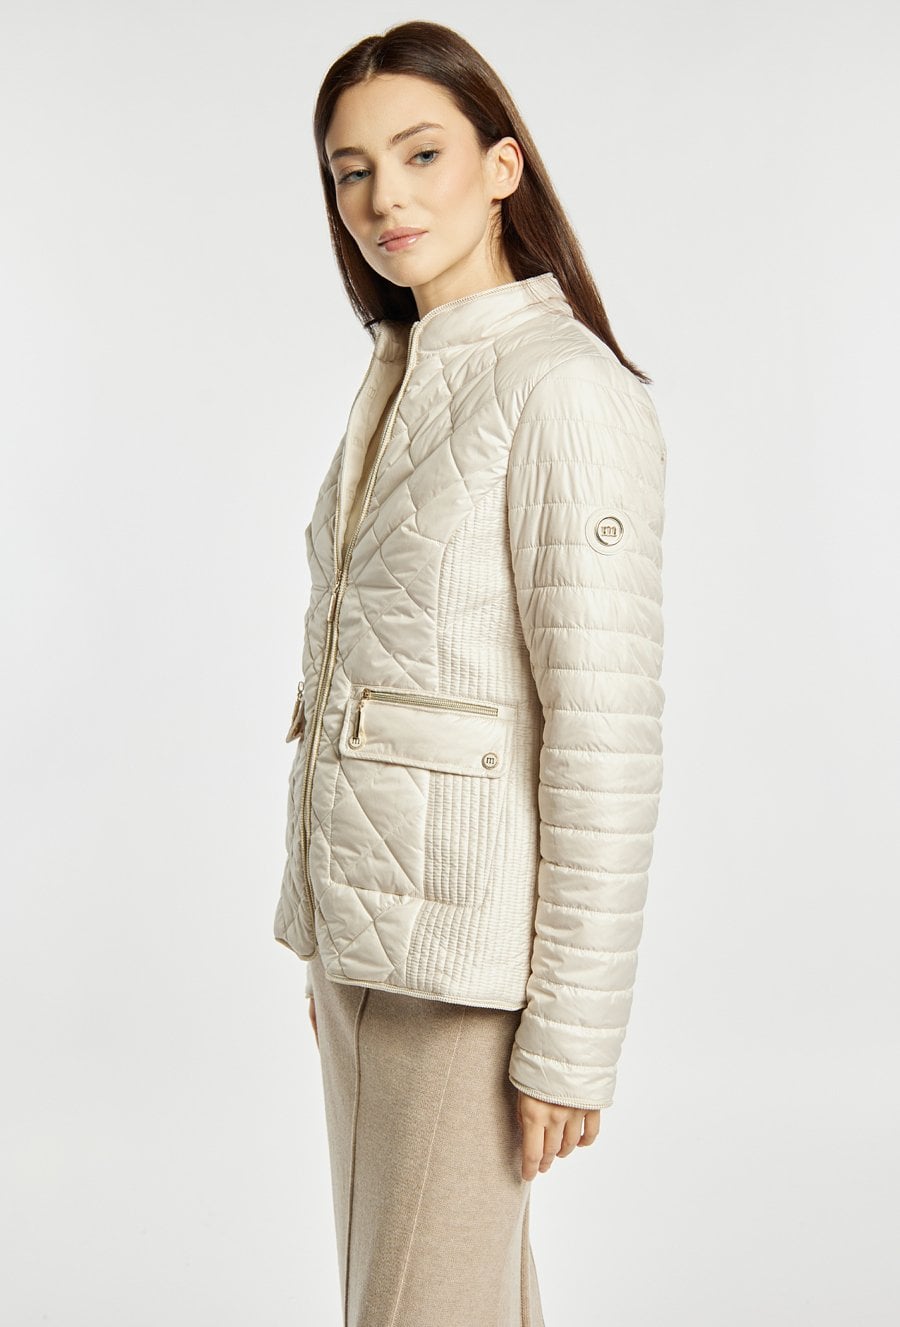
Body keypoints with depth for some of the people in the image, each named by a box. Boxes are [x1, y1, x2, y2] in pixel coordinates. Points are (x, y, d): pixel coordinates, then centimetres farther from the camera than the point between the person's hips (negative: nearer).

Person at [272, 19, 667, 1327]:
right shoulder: (401, 378, 11)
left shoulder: (563, 386, -16)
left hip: (477, 924, -9)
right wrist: (334, 942, 18)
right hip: (367, 901, 9)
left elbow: (608, 730, -19)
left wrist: (573, 1032, -17)